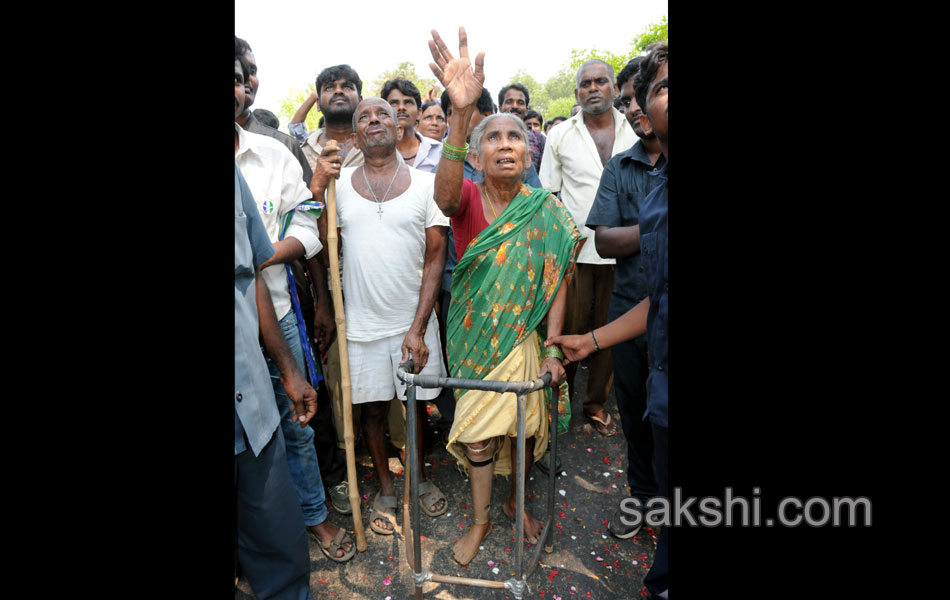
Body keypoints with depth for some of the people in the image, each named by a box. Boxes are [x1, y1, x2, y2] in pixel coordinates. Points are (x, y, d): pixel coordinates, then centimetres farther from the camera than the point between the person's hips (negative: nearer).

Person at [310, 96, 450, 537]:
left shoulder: (425, 183, -3)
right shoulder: (337, 182, 0)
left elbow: (435, 259, -4)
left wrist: (418, 328, -10)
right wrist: (316, 189, -14)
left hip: (415, 321, 0)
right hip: (362, 323, 1)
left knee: (416, 401, 14)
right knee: (372, 408, 13)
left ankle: (419, 476, 39)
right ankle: (385, 488, 34)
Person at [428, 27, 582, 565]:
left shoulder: (548, 211, -5)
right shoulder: (468, 197, -7)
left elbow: (556, 284, -5)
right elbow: (445, 195, -34)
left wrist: (553, 349, -14)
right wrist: (462, 112, -47)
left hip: (524, 335, 1)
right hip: (474, 334, 0)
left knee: (526, 427, 12)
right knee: (478, 433, 5)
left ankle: (516, 500, 40)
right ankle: (482, 518, 28)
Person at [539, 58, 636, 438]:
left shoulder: (635, 132, 6)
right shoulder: (560, 135, 3)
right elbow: (547, 194, 5)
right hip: (573, 248, -1)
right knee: (570, 328, 5)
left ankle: (596, 402, 26)